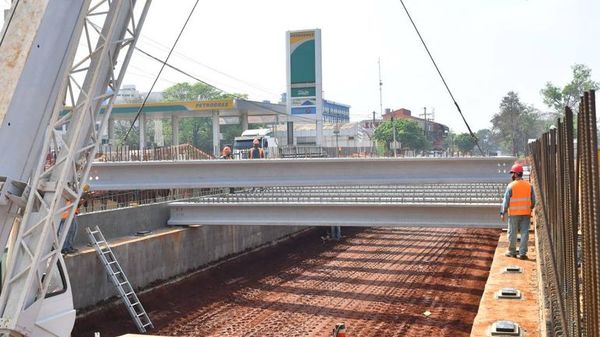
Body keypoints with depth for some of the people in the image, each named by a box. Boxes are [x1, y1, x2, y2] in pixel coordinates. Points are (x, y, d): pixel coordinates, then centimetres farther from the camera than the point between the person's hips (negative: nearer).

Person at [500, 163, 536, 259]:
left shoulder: (511, 186, -9)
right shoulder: (529, 185, 2)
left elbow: (506, 200, -8)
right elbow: (533, 200, 8)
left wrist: (503, 213, -2)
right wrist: (530, 208, 23)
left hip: (514, 213, -3)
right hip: (526, 213, 3)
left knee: (512, 233, 8)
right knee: (524, 233, 5)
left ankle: (512, 252, 18)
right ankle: (522, 253, 4)